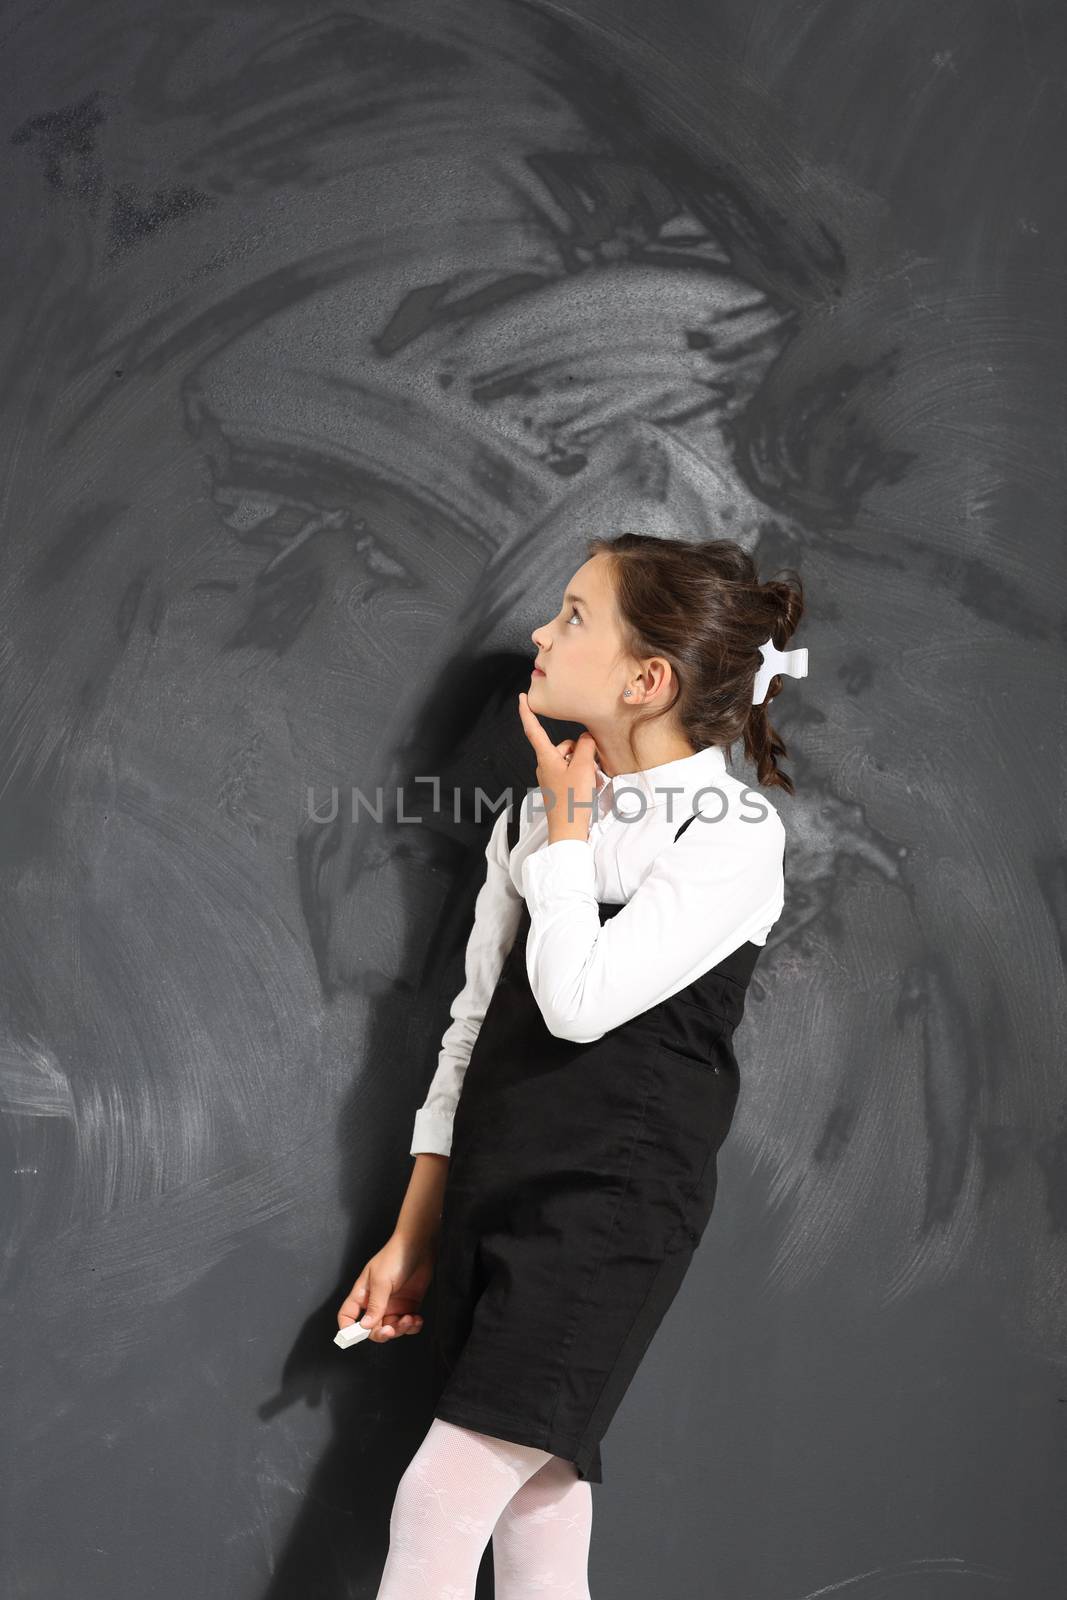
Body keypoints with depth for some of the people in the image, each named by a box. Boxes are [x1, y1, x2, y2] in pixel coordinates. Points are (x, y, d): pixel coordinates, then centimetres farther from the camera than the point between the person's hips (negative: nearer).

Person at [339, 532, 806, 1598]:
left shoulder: (736, 833, -8)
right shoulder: (533, 819, 12)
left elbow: (579, 999, -19)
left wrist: (570, 819, -6)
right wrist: (414, 1237, 15)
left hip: (615, 1196, -6)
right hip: (496, 1191, 6)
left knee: (441, 1498, -12)